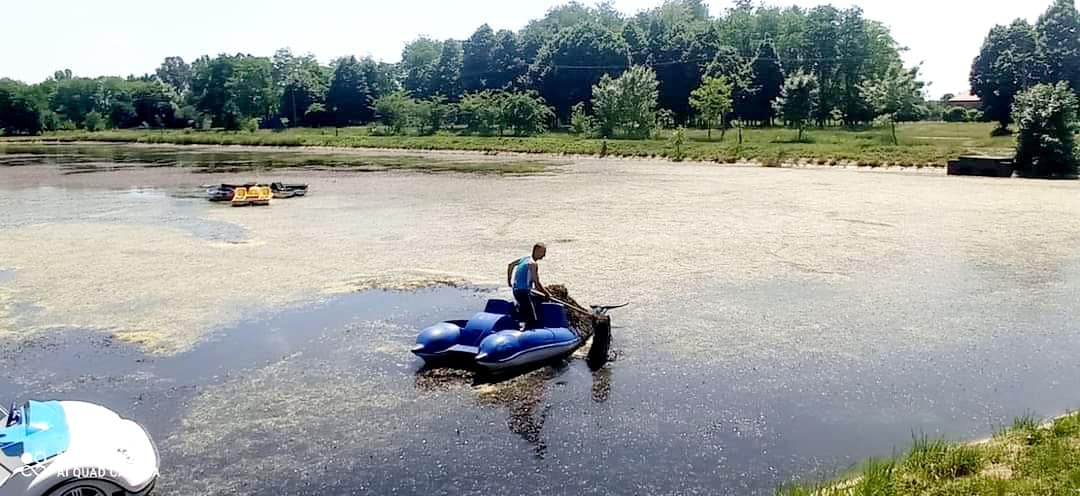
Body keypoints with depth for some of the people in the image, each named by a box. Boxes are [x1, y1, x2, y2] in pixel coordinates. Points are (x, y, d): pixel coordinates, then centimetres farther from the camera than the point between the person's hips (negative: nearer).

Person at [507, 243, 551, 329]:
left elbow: (510, 265, 29)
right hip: (524, 292, -9)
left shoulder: (525, 259, 13)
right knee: (533, 319, -11)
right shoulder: (532, 264, -13)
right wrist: (547, 293, -3)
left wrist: (509, 280, 36)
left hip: (516, 290, 9)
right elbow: (537, 284, -15)